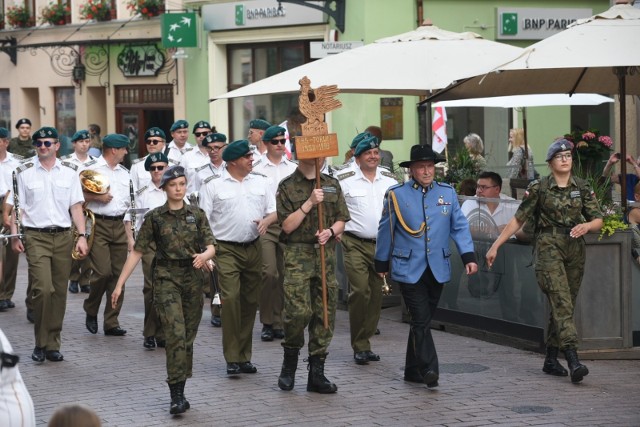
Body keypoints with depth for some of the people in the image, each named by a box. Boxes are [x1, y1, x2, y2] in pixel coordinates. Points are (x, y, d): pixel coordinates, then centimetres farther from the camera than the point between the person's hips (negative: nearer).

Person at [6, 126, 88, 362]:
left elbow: (76, 206, 9)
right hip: (36, 237, -3)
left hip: (63, 237, 3)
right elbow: (16, 207, 3)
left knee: (59, 292, 4)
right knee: (43, 289, -14)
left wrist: (82, 236, 1)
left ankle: (53, 344, 14)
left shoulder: (69, 172, 8)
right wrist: (15, 235, -7)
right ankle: (40, 344, -2)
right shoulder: (24, 172, 3)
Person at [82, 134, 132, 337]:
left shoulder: (124, 173, 17)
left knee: (118, 274, 3)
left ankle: (111, 322, 8)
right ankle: (91, 311, 10)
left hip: (119, 226, 6)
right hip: (99, 225, -6)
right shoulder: (92, 170, -2)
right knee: (103, 272, -14)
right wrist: (97, 197, -14)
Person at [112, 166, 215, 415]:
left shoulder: (197, 215, 7)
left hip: (193, 279, 3)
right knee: (175, 334, -15)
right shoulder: (155, 217, 0)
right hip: (166, 279, -3)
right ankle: (177, 396, -16)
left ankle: (180, 392, 17)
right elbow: (137, 252, 1)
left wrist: (204, 256, -20)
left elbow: (210, 247, 4)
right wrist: (120, 284, -2)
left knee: (188, 337, 6)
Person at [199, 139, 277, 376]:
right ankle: (232, 358, -9)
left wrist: (266, 220, -9)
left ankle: (245, 356, 16)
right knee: (230, 299, -15)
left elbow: (274, 211, 14)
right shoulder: (213, 185, -1)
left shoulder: (261, 182, 12)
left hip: (253, 248, 4)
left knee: (250, 302, 7)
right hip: (226, 250, -4)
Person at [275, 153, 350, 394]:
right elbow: (287, 226, -5)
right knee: (299, 311, -15)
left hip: (326, 254, 4)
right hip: (298, 254, -4)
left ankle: (316, 374, 8)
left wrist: (330, 231, -4)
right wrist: (309, 203, -13)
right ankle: (289, 362, 10)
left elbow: (341, 220, 17)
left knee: (325, 313, 1)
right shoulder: (287, 186, 2)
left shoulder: (332, 185, 15)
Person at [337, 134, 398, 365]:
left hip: (383, 244, 4)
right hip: (355, 244, -4)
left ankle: (365, 343, 16)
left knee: (376, 295, 5)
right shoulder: (344, 180, -4)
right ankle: (359, 346, -5)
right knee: (360, 291, -15)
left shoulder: (390, 179, 9)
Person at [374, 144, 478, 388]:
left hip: (438, 269, 3)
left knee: (423, 320, 10)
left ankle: (413, 370, 20)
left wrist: (468, 256, -1)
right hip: (409, 269, -3)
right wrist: (382, 263, 13)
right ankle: (429, 370, -15)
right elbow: (386, 231, 8)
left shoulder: (447, 193, 9)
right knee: (421, 320, -12)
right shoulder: (396, 195, 0)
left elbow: (459, 227, 10)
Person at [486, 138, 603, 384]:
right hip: (549, 247, -4)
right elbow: (518, 219, 2)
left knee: (565, 306, 8)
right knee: (561, 302, -16)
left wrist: (586, 225, -17)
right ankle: (573, 360, -26)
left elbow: (598, 220, 6)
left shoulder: (582, 188, 7)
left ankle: (551, 360, 19)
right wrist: (496, 246, 0)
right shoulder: (539, 188, -2)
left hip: (575, 249, 4)